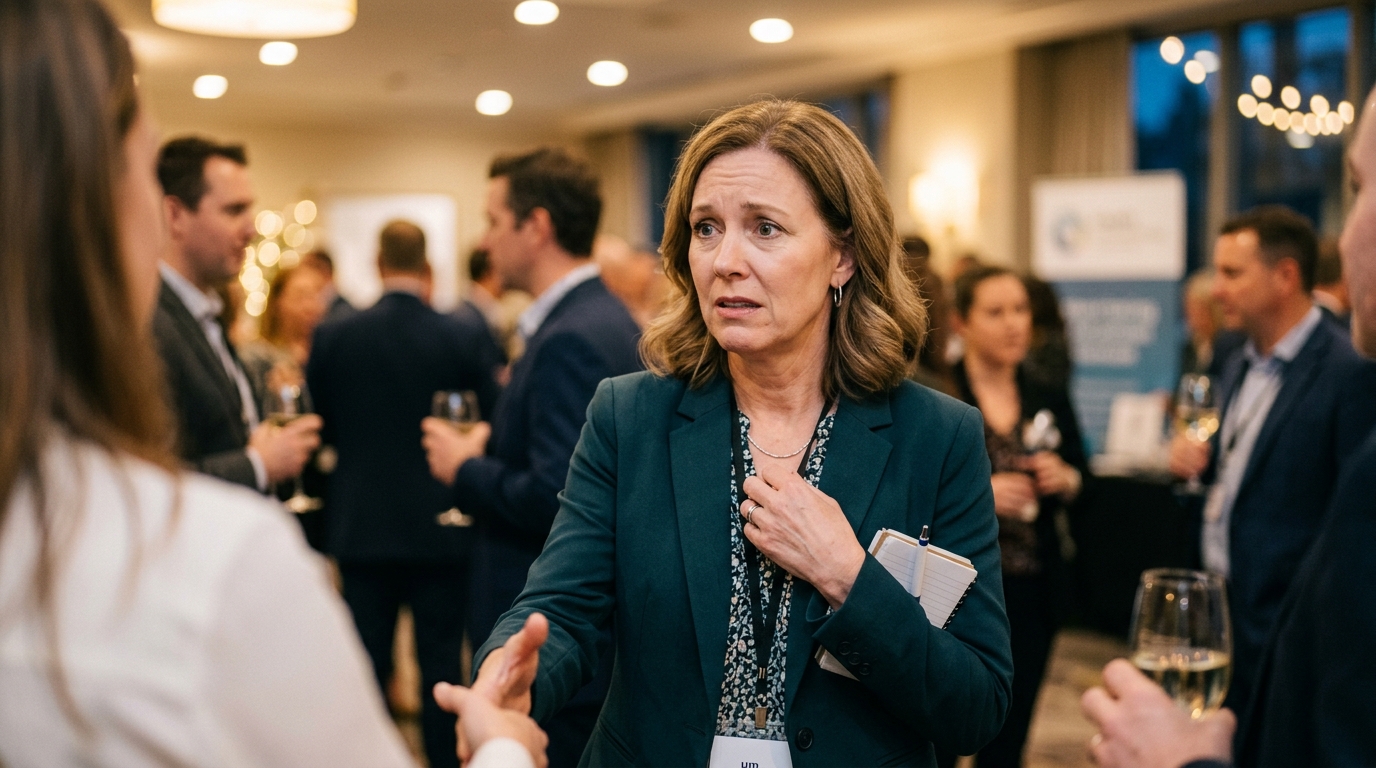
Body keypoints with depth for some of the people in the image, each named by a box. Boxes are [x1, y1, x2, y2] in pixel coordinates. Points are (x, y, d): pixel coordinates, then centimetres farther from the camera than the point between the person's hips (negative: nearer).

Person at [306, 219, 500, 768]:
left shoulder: (333, 337, -5)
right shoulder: (460, 339, -9)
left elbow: (323, 430, 5)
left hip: (363, 524, 1)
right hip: (440, 527, -1)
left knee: (368, 665, 8)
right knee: (441, 662, 7)